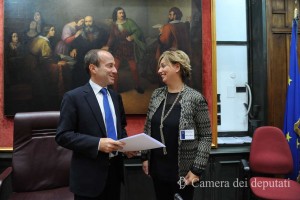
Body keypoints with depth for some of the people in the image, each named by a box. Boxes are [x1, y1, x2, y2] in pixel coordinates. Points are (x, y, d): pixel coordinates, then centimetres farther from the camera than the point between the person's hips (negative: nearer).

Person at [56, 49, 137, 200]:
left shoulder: (116, 97, 8)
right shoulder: (73, 97, -11)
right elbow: (63, 135, -15)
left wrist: (126, 145, -2)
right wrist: (98, 143, -24)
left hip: (114, 170, 6)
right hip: (89, 175, -5)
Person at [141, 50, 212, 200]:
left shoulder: (195, 98, -13)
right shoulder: (156, 95, 1)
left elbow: (206, 136, -10)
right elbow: (148, 128, 8)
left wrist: (197, 169, -13)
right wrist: (145, 157, 7)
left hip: (183, 170, -4)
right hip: (157, 168, 4)